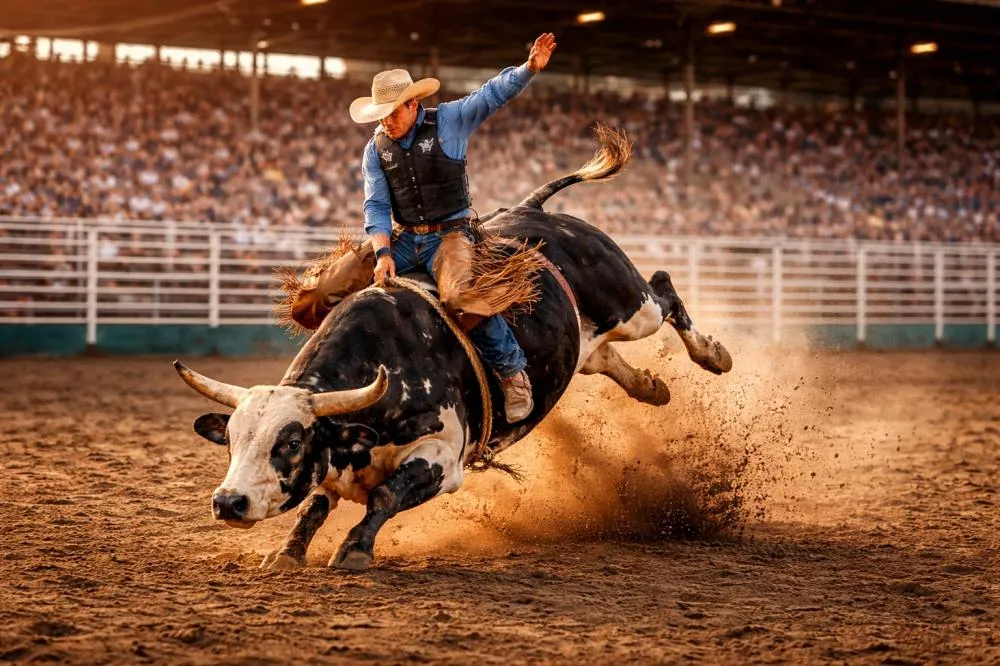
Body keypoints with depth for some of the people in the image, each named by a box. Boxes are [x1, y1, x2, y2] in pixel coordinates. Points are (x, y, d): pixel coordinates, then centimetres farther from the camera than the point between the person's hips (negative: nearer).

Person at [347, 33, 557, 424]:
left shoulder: (449, 122, -3)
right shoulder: (376, 150, 5)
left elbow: (493, 94, -9)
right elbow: (376, 206, 0)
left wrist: (529, 68, -25)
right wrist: (383, 254, -15)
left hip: (450, 234, -4)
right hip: (402, 238, 5)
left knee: (461, 298, -32)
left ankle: (513, 372, -16)